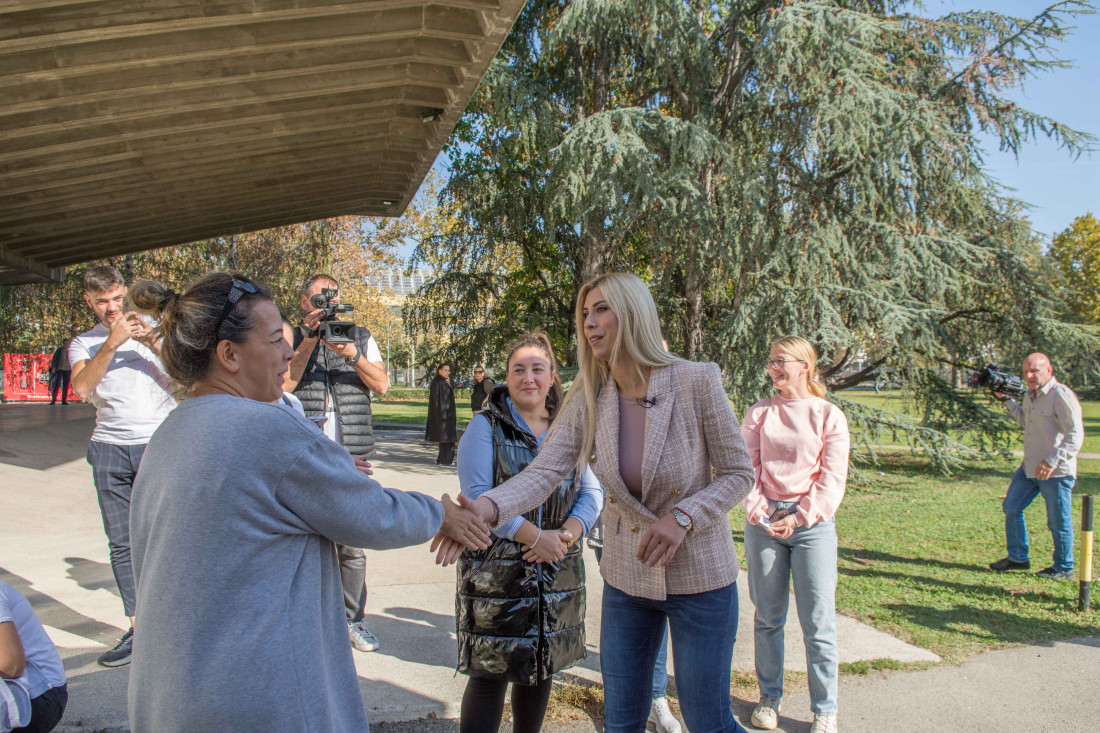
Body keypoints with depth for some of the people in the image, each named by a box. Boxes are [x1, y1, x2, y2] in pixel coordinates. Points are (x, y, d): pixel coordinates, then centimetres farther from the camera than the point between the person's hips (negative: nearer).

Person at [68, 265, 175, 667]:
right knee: (122, 542, 2)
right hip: (110, 449, 2)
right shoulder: (83, 343, 15)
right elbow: (82, 387, -5)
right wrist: (111, 343, -13)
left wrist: (155, 346, -10)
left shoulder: (154, 328, 13)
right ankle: (139, 627, 10)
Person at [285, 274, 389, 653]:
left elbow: (381, 384, 3)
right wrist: (309, 341, -11)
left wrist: (351, 354, -11)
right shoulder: (291, 338, 9)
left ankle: (353, 618, 15)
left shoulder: (360, 337, 14)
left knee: (353, 544, 1)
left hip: (350, 454, 1)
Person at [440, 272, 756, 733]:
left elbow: (739, 473, -8)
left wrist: (683, 517, -24)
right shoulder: (587, 400, -6)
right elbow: (543, 473, -18)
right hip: (626, 577, 4)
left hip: (699, 576, -3)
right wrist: (485, 508, -37)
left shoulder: (696, 381, -16)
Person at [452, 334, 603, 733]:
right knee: (490, 674, 0)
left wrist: (565, 534, -14)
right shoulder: (485, 426, -4)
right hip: (495, 571, -4)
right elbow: (476, 495, -14)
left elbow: (592, 493, 5)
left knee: (542, 669, 14)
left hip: (557, 570, 4)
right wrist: (535, 537, -18)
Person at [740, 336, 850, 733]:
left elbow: (832, 479, -3)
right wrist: (758, 511, -10)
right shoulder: (759, 413, 7)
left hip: (812, 524, -2)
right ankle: (770, 697, 25)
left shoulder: (829, 415, 1)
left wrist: (800, 517, -12)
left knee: (818, 621, 0)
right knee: (767, 617, 9)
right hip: (764, 522, 2)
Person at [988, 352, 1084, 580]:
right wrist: (1006, 399, 20)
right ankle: (1017, 557, 29)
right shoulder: (1030, 395, 10)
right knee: (1011, 508, 14)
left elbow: (1076, 434, -21)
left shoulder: (1061, 395, -17)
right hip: (1030, 468, 9)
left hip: (1056, 472, -9)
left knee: (1058, 523, 4)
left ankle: (1063, 568, 22)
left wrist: (1053, 461, -29)